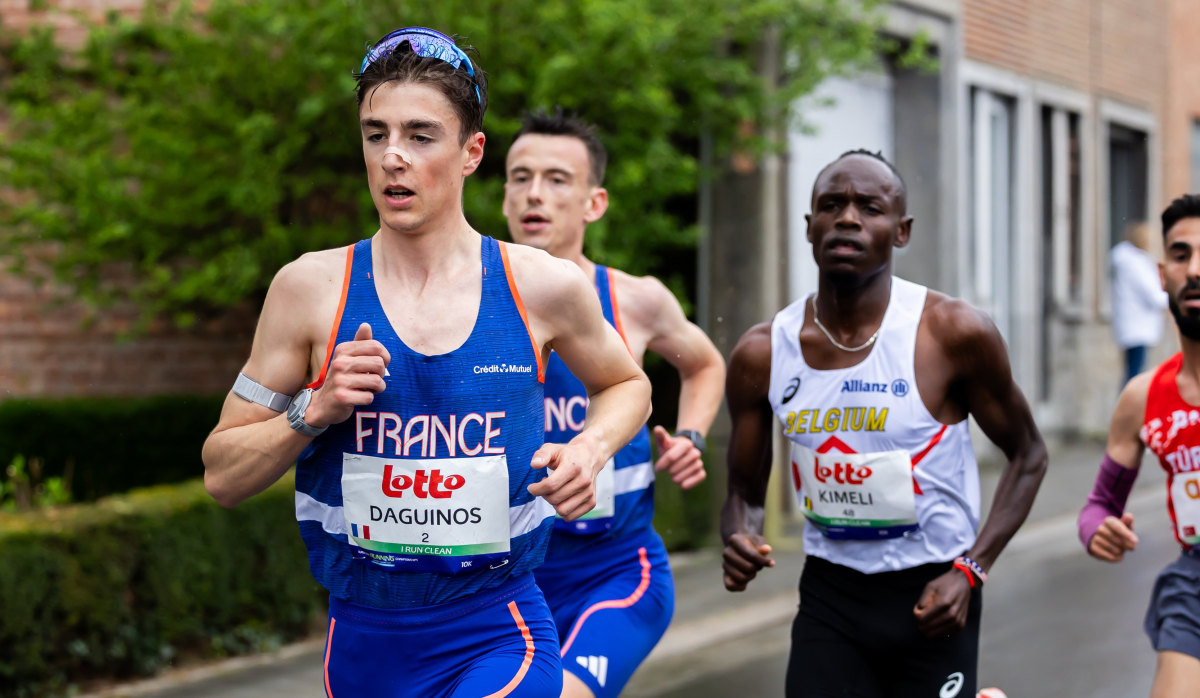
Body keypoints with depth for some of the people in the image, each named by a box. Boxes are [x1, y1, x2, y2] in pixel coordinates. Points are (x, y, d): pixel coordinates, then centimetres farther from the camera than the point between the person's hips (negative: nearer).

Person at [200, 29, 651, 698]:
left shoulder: (543, 286, -3)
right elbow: (222, 477, 2)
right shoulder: (311, 288, -3)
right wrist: (314, 412, -15)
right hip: (364, 641, 2)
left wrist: (591, 449, -2)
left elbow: (626, 384, 18)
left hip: (499, 640, -2)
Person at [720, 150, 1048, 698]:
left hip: (932, 596, -2)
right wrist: (738, 540, -15)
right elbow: (745, 491, 8)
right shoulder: (762, 354, -3)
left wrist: (970, 571, -11)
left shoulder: (953, 333, -12)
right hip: (829, 595, 2)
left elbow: (1027, 455, 0)